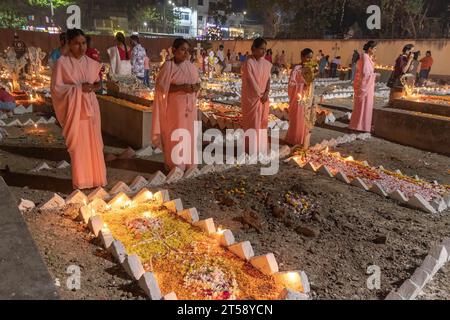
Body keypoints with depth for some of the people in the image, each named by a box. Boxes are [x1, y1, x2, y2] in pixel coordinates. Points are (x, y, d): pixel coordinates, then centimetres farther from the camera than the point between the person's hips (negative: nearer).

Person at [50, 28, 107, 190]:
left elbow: (98, 83, 15)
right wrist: (78, 88, -17)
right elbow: (55, 87, -9)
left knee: (94, 143, 7)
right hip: (74, 109, -4)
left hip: (90, 107, 4)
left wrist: (93, 87, -8)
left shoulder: (91, 63, 7)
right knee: (78, 145, 1)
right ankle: (80, 180, 13)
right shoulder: (62, 62, -6)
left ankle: (96, 177, 19)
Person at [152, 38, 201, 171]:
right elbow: (161, 87, -15)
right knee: (175, 136, 0)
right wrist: (181, 87, -22)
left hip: (189, 106, 6)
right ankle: (174, 165, 12)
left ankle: (188, 163, 23)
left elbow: (198, 83, 14)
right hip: (174, 106, -5)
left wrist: (194, 87, -10)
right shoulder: (168, 66, -10)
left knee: (189, 134, 10)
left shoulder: (190, 66, 7)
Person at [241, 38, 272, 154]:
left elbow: (268, 79, 5)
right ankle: (252, 148, 10)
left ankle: (261, 147, 23)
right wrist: (260, 95, -11)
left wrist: (266, 93, -9)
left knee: (262, 121, 12)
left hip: (264, 97, 6)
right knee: (252, 122, 1)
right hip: (252, 97, -6)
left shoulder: (266, 63, 6)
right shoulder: (248, 63, -13)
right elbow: (251, 81, -14)